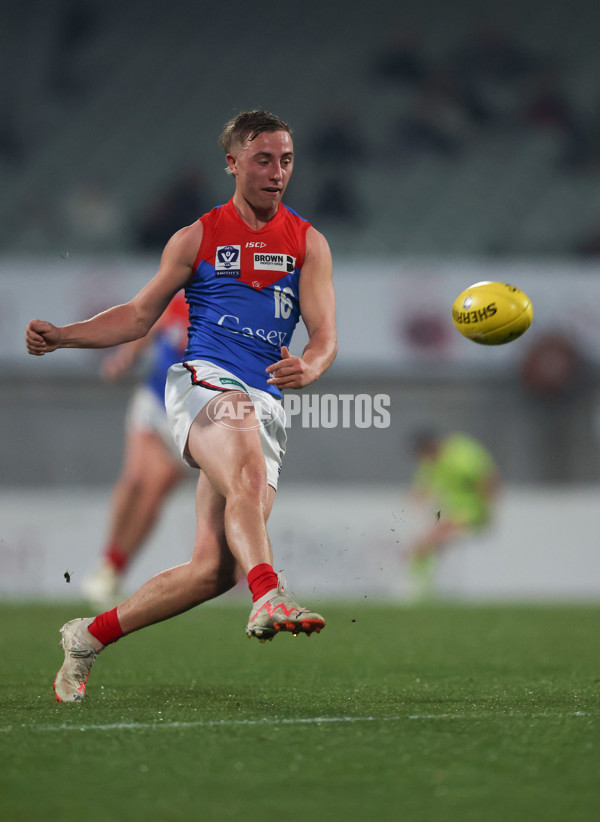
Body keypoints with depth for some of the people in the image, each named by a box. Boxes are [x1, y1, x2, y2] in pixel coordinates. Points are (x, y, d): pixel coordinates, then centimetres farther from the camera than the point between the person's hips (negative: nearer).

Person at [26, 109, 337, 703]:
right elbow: (139, 315, 16)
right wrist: (61, 336, 2)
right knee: (246, 472, -38)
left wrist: (308, 368, -19)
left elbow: (324, 335, 5)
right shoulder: (197, 238, 12)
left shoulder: (308, 242, 14)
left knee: (214, 569, -8)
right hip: (202, 382, -2)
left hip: (266, 406, 2)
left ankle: (89, 637, 8)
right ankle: (268, 598, -54)